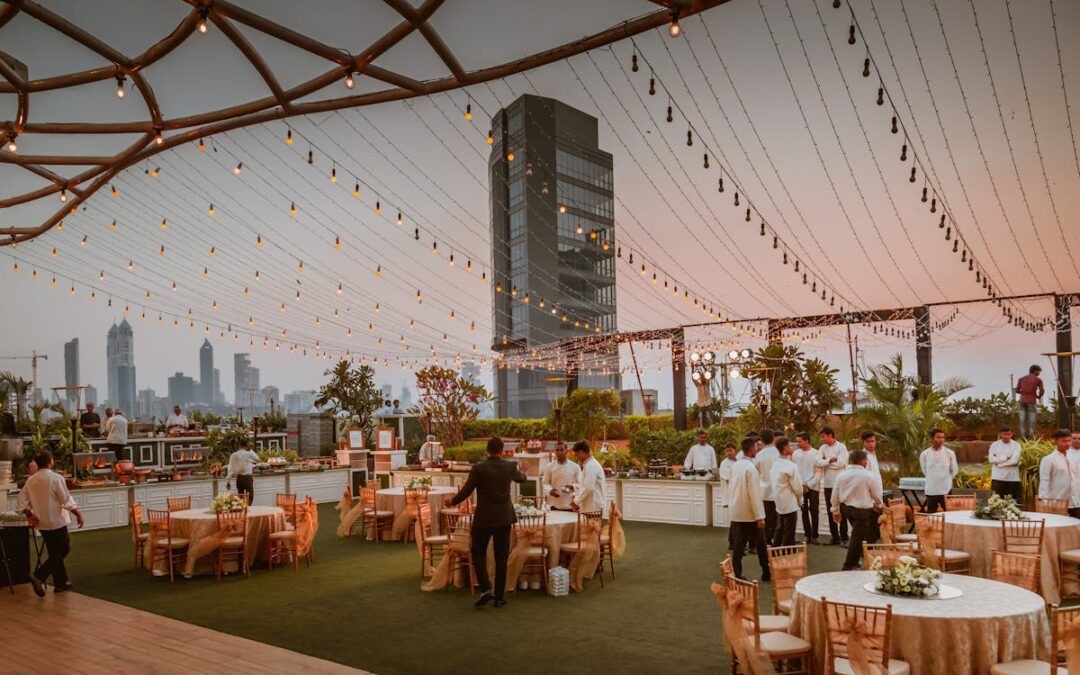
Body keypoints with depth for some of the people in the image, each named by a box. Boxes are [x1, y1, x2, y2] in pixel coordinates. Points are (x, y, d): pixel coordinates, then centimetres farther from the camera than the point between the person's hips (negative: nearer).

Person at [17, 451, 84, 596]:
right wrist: (78, 514, -6)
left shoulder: (31, 480, 3)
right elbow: (67, 500, -15)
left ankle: (60, 583, 21)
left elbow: (22, 500, 5)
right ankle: (38, 576, -11)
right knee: (63, 550, 4)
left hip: (41, 523, 7)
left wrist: (29, 514, 11)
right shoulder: (56, 478, -16)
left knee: (55, 553, 15)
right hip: (56, 521, -7)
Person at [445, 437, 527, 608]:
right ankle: (499, 596, 14)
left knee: (478, 554, 13)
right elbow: (522, 479, 19)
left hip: (483, 518, -2)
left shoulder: (478, 468, -12)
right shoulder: (510, 467, -3)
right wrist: (521, 472, 44)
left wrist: (452, 501, 12)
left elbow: (465, 492, -8)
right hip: (504, 518, 2)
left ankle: (485, 589, -3)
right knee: (501, 558, 11)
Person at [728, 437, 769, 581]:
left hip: (735, 513, 6)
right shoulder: (750, 468, -17)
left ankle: (736, 574, 6)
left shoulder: (736, 465, 6)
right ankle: (766, 572, 18)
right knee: (760, 545, 10)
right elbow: (754, 494, -19)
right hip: (749, 514, -6)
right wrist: (760, 517, -17)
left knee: (738, 546, 7)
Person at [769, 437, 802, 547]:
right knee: (788, 535, 1)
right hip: (790, 504, -7)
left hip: (779, 504, 7)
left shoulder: (775, 464, 4)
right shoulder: (791, 466, -18)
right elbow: (797, 487, -14)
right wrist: (800, 498, 5)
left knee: (779, 532, 16)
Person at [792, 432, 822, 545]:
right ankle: (807, 535, 12)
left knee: (814, 511, -1)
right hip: (801, 487, 2)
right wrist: (801, 485, -5)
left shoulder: (816, 454, -4)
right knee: (804, 511, 5)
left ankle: (814, 535, 8)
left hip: (813, 487, -2)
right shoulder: (795, 453, 3)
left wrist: (809, 485, -10)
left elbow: (818, 473, -5)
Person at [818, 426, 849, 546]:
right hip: (828, 484, 5)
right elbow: (818, 462, -4)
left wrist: (825, 462, -7)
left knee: (842, 511, 0)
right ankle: (835, 537, 17)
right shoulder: (823, 448, 6)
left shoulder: (841, 447, -8)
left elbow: (840, 463, -18)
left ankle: (844, 537, 6)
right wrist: (830, 460, -15)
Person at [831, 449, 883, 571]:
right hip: (862, 510, -6)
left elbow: (835, 495, 4)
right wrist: (878, 505, 20)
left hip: (845, 508, 6)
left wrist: (835, 510, 17)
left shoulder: (841, 475, -2)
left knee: (859, 533, 24)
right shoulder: (868, 475, -15)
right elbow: (876, 494, -2)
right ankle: (849, 565, 8)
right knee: (858, 536, 4)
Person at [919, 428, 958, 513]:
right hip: (931, 491, 0)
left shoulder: (950, 453, -5)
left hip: (946, 490, 0)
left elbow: (955, 470, 7)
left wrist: (947, 479, 11)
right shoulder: (924, 454, -4)